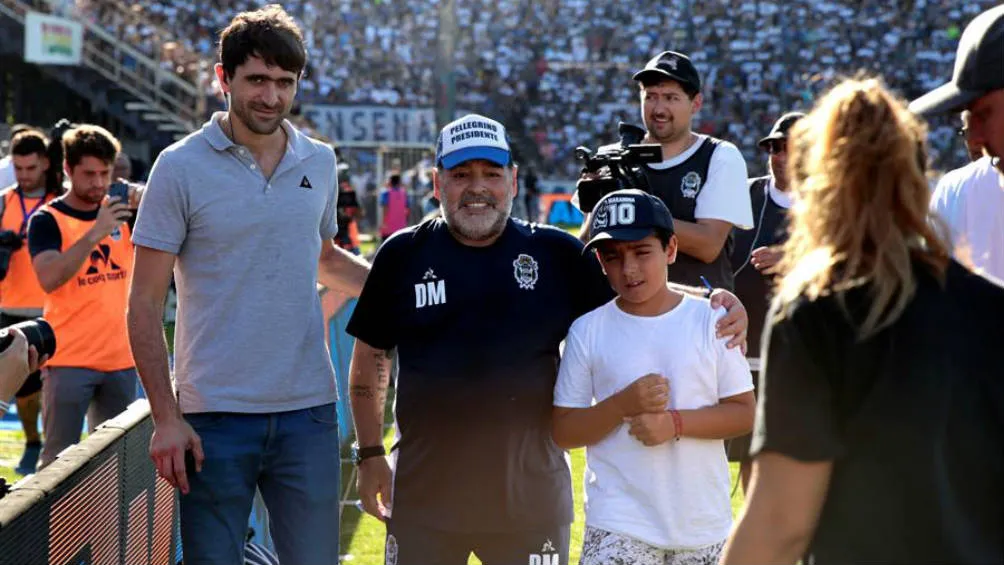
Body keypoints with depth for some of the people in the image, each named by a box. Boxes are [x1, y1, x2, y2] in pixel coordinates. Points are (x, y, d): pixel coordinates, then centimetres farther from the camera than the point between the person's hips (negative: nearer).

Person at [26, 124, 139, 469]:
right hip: (69, 359, -5)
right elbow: (49, 279, -20)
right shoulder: (48, 220, -5)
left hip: (120, 358, 5)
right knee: (58, 461, -6)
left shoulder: (120, 213, 9)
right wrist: (94, 234, -30)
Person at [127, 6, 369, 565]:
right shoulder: (182, 168, -5)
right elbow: (146, 305, -4)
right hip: (215, 415, -3)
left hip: (308, 412, 3)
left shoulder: (320, 162, 8)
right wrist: (166, 416, -11)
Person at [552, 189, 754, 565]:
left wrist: (675, 423, -17)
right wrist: (624, 405, -17)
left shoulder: (711, 320, -1)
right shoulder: (587, 331, -1)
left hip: (704, 523, 2)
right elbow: (563, 432, -1)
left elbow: (744, 413, -2)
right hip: (618, 528, -2)